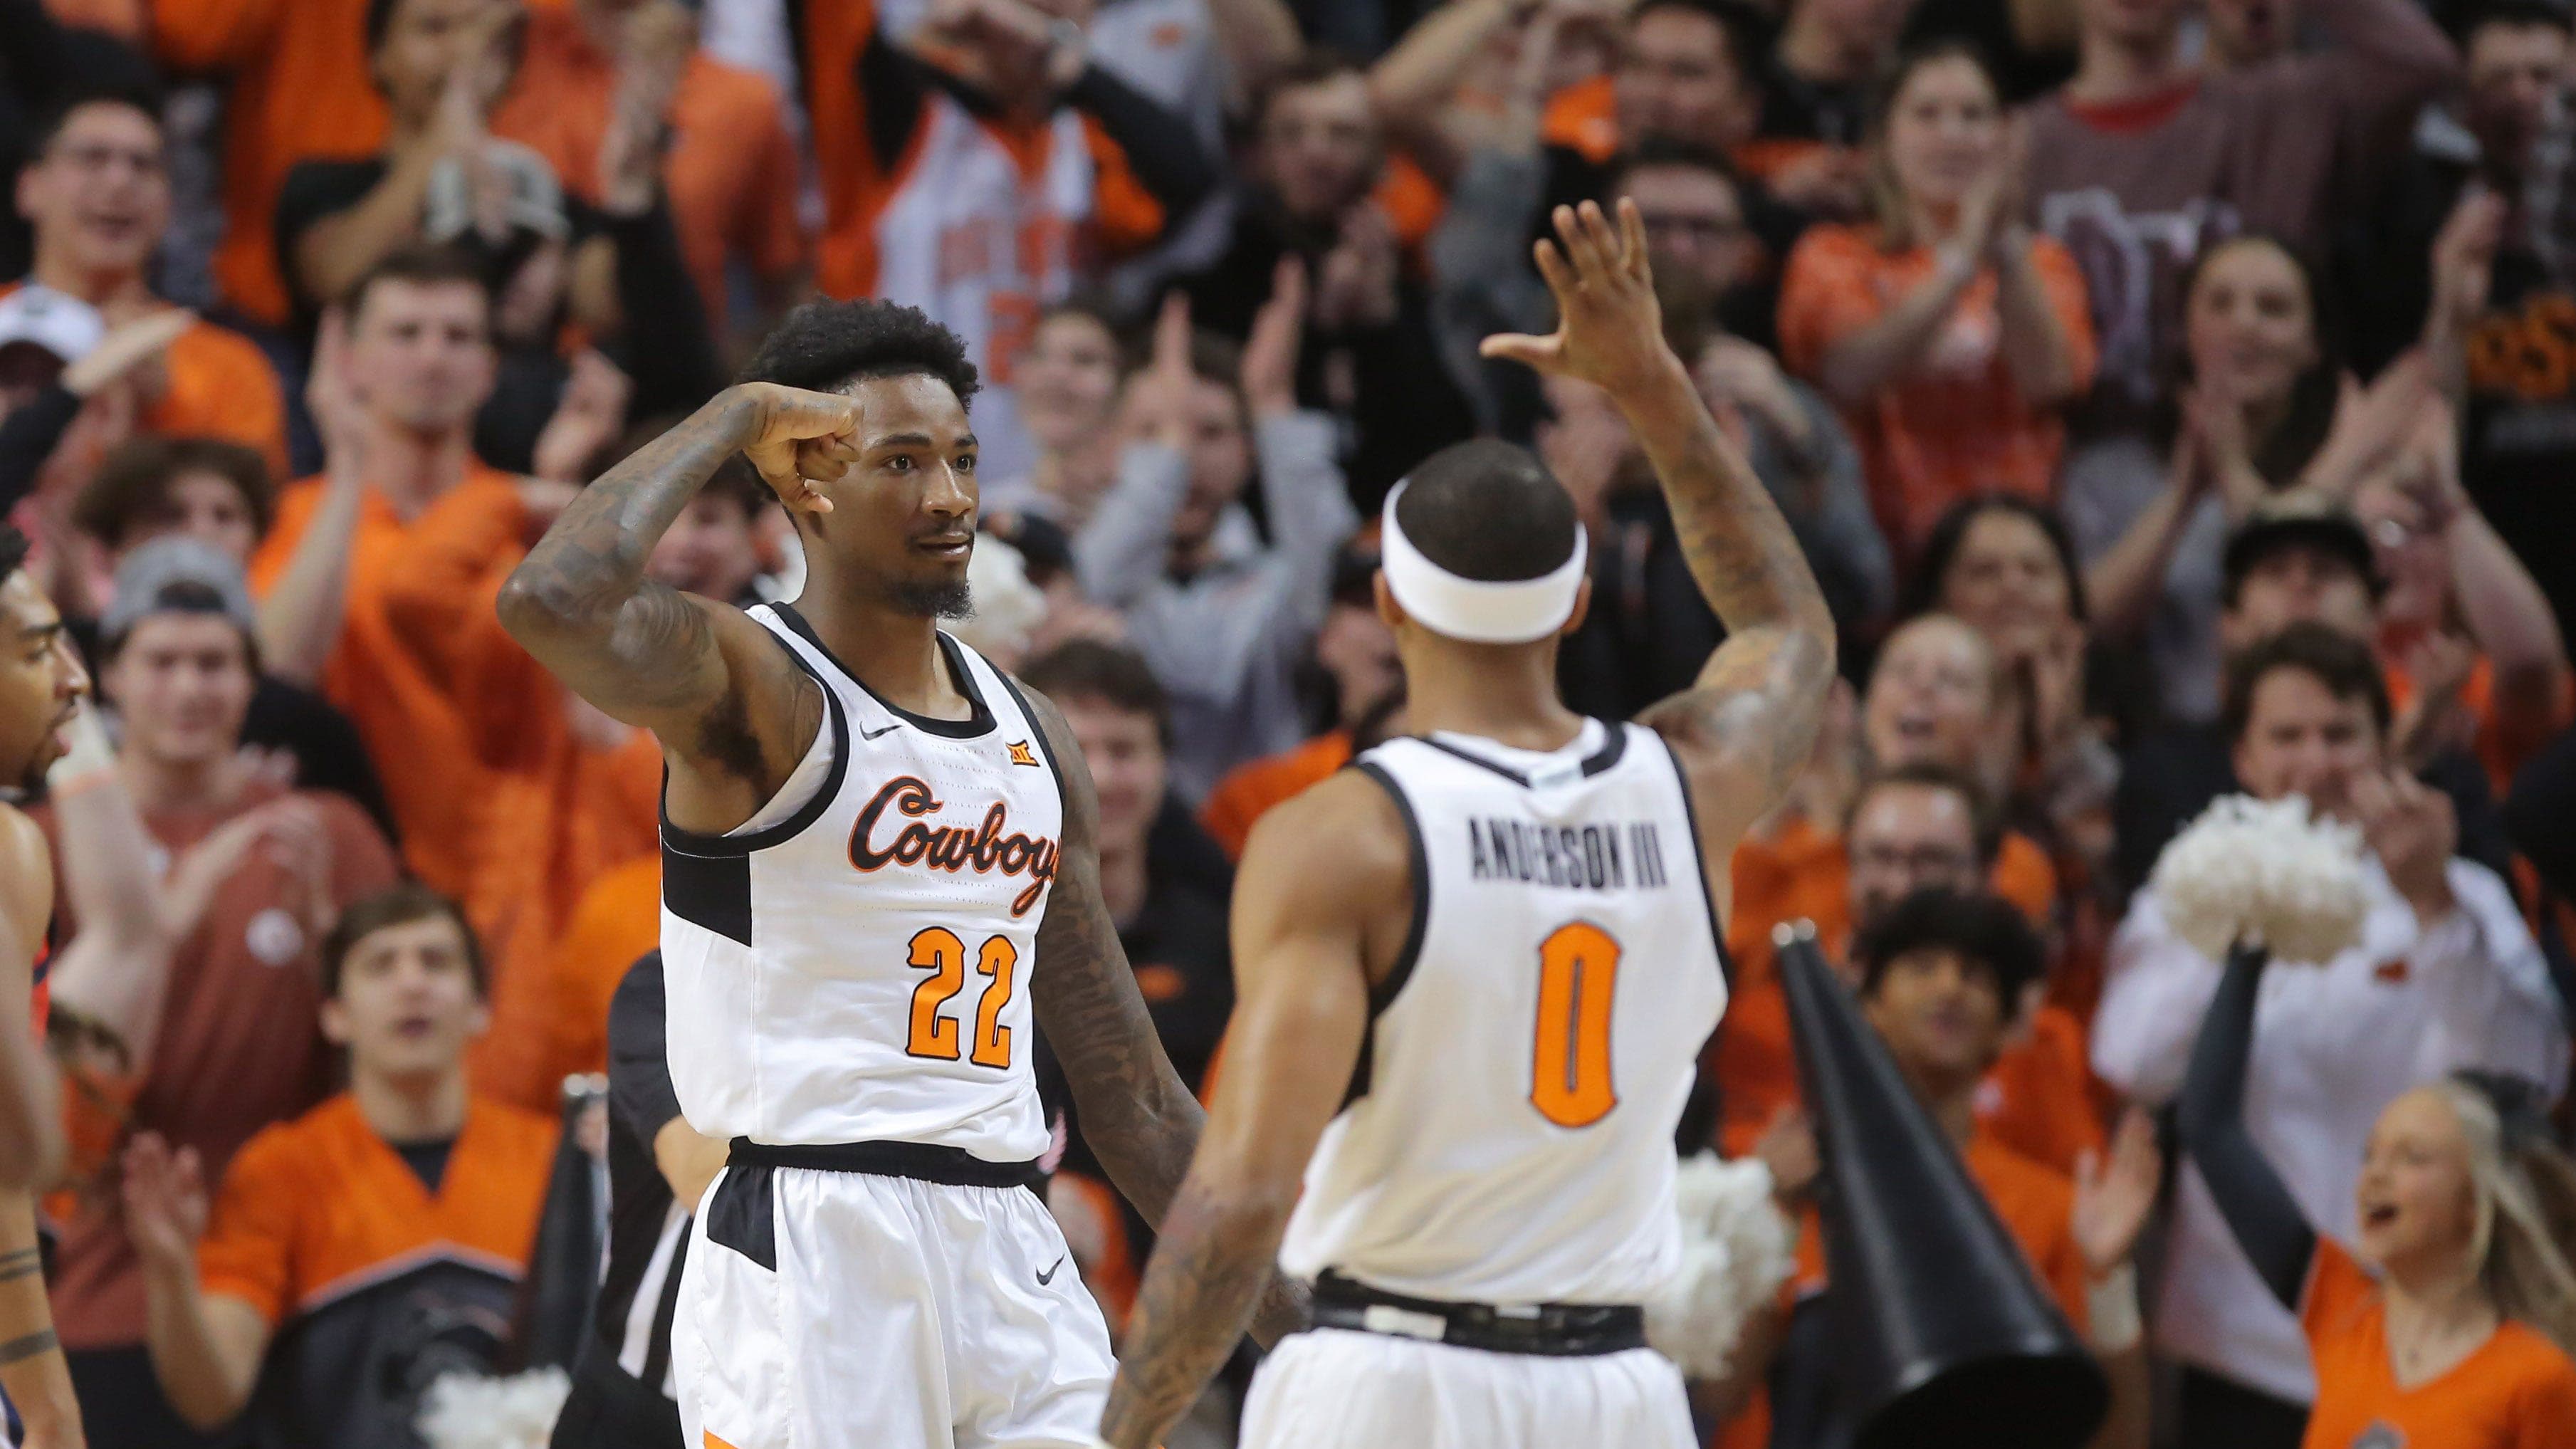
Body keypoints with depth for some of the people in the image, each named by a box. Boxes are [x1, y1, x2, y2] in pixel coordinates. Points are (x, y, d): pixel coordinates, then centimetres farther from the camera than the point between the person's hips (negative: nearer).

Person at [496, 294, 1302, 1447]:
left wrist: (1289, 1317, 16)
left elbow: (1133, 1101, 20)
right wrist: (735, 417, -15)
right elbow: (549, 603, -30)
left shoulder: (1029, 733, 16)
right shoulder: (751, 685, -5)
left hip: (1010, 1257, 7)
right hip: (812, 1252, -7)